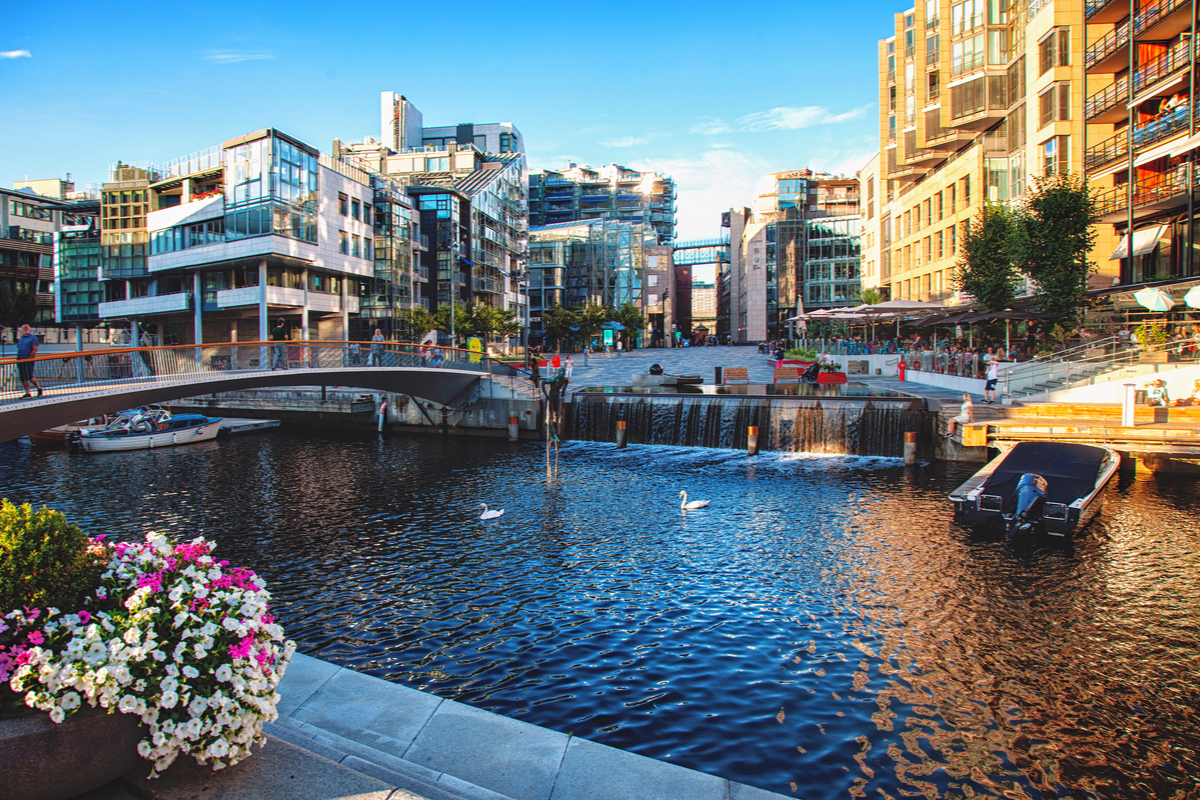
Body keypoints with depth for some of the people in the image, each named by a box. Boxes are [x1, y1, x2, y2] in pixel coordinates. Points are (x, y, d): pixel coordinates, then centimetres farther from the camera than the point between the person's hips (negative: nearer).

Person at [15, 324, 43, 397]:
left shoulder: (32, 338, -2)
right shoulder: (20, 339, 17)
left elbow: (35, 349, -9)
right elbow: (19, 350, 20)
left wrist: (29, 359, -13)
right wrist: (18, 359, 8)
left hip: (29, 360, -6)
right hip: (21, 361, 7)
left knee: (30, 377, -11)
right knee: (23, 378, 4)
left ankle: (39, 389, 7)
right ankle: (27, 393, 8)